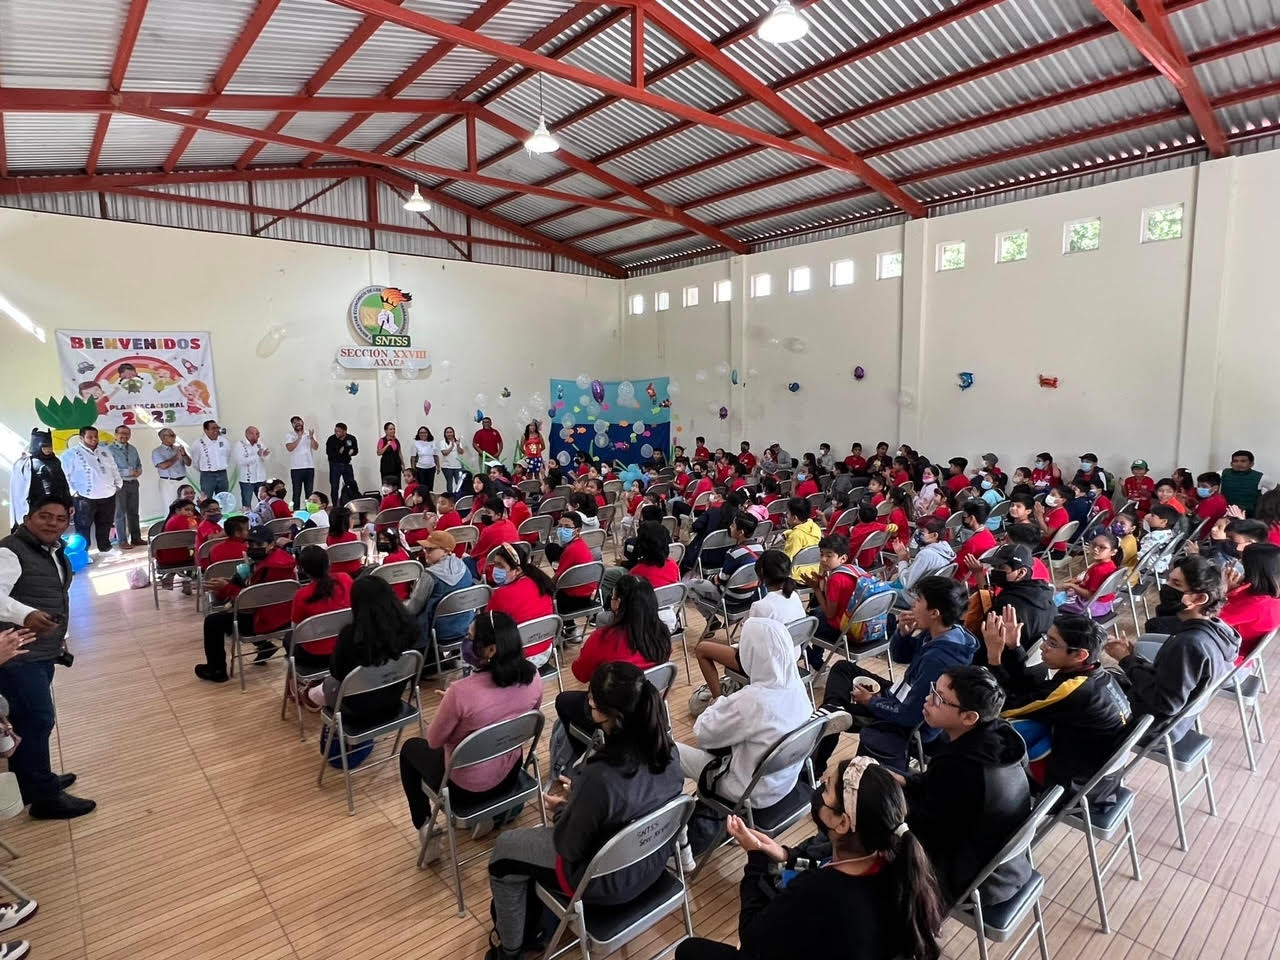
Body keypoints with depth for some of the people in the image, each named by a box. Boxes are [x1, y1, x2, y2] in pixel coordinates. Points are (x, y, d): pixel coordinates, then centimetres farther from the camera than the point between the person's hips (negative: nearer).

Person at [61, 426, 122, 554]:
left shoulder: (104, 451, 15)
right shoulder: (72, 453, -6)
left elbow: (114, 469, 21)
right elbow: (64, 474, -10)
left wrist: (118, 484, 12)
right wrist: (73, 491, -14)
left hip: (108, 495, 6)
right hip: (85, 498, -6)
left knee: (105, 524, 15)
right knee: (83, 526, 0)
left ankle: (105, 547, 27)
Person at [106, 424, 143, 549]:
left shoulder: (133, 449, 14)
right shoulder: (110, 449, -6)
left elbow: (139, 464, 17)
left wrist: (139, 471, -5)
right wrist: (128, 472, -17)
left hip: (133, 483, 6)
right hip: (119, 484, -6)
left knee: (133, 512, 12)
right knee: (120, 513, -1)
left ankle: (136, 538, 19)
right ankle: (122, 541, 4)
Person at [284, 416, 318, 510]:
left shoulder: (309, 433, 9)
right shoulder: (289, 435, 3)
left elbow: (316, 447, -4)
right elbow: (290, 448, -13)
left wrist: (311, 437, -20)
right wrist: (299, 437, -16)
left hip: (310, 467, 2)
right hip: (296, 468, -2)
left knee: (310, 492, 7)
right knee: (296, 492, 0)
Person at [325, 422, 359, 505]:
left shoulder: (352, 439, -4)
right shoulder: (331, 439, -11)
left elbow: (356, 451, 2)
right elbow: (329, 453, -13)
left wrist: (352, 452, -19)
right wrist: (339, 452, -26)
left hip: (347, 464, 2)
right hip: (335, 465, -2)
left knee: (351, 485, 4)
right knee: (334, 487, 2)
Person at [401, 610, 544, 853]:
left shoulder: (463, 691, -34)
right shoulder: (533, 678, -17)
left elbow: (434, 741, -15)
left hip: (465, 789, -4)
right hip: (510, 776, 5)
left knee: (411, 748, 24)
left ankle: (427, 832, 26)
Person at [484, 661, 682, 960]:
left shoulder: (599, 776, -37)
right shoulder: (667, 749, -16)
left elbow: (569, 848, -20)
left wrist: (562, 808, -2)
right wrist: (578, 795, 4)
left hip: (607, 881, -6)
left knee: (505, 849, 15)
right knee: (543, 834, 28)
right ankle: (532, 922, 44)